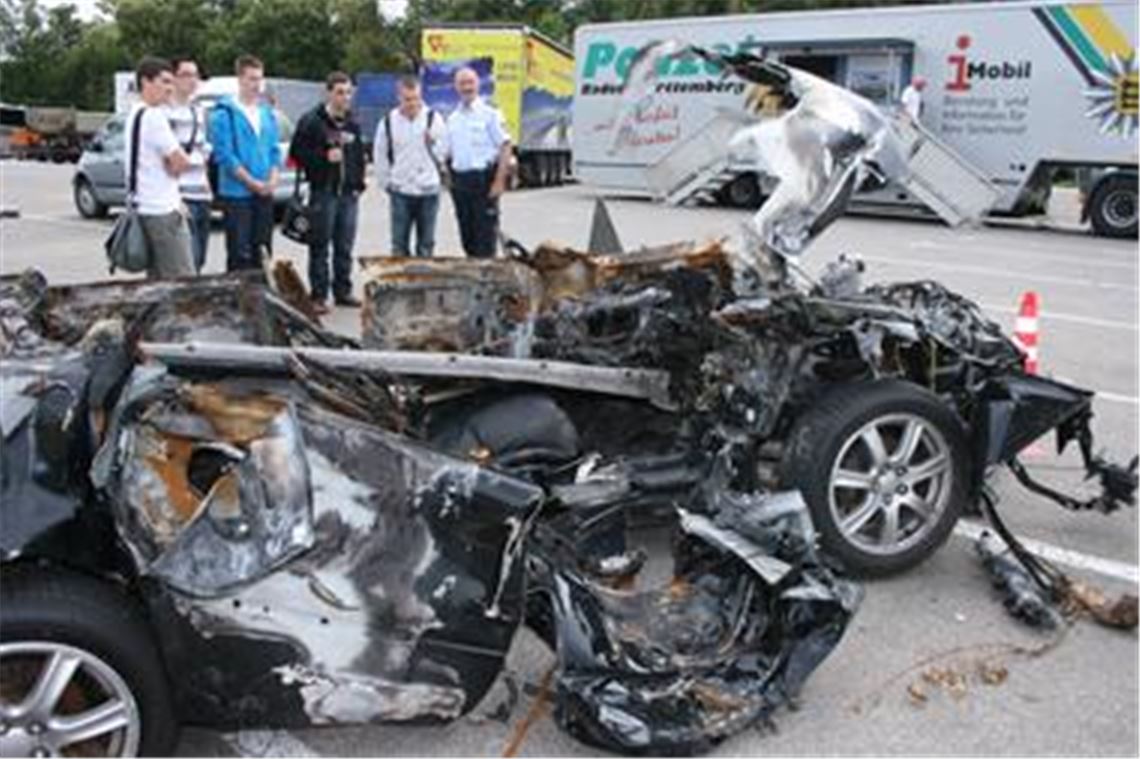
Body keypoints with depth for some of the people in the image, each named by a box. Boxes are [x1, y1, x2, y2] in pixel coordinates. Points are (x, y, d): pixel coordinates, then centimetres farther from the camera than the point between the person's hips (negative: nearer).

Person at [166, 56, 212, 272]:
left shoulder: (198, 112, 19)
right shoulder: (165, 113, -8)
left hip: (202, 197, 8)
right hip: (181, 197, -8)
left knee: (198, 262, 11)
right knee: (188, 264, -12)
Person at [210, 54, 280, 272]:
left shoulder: (267, 113, 13)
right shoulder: (224, 113, -6)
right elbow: (224, 155, -12)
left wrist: (272, 179, -2)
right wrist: (252, 182, -14)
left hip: (265, 194, 6)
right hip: (237, 194, -6)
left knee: (262, 254, 11)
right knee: (240, 256, -5)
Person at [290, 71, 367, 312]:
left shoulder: (353, 124, 13)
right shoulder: (312, 121, -5)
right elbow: (297, 152, -7)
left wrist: (358, 184, 9)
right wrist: (324, 157, -17)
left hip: (348, 193, 5)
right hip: (323, 192, -5)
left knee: (345, 247, 10)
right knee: (320, 247, -1)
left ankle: (343, 291, 19)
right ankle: (318, 296, 4)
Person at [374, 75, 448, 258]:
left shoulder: (433, 118, -1)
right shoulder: (388, 122, 2)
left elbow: (443, 154, 2)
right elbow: (380, 157, 9)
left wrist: (432, 142, -16)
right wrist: (387, 183, 5)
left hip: (428, 191, 0)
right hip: (401, 192, 0)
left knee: (426, 245, 8)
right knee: (399, 244, 3)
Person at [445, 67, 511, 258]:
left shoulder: (490, 114, -3)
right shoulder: (452, 119, 14)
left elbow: (505, 147, -7)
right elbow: (448, 151, 18)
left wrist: (499, 181, -14)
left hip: (484, 179, -5)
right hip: (460, 180, 6)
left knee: (485, 235, -5)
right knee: (467, 235, 10)